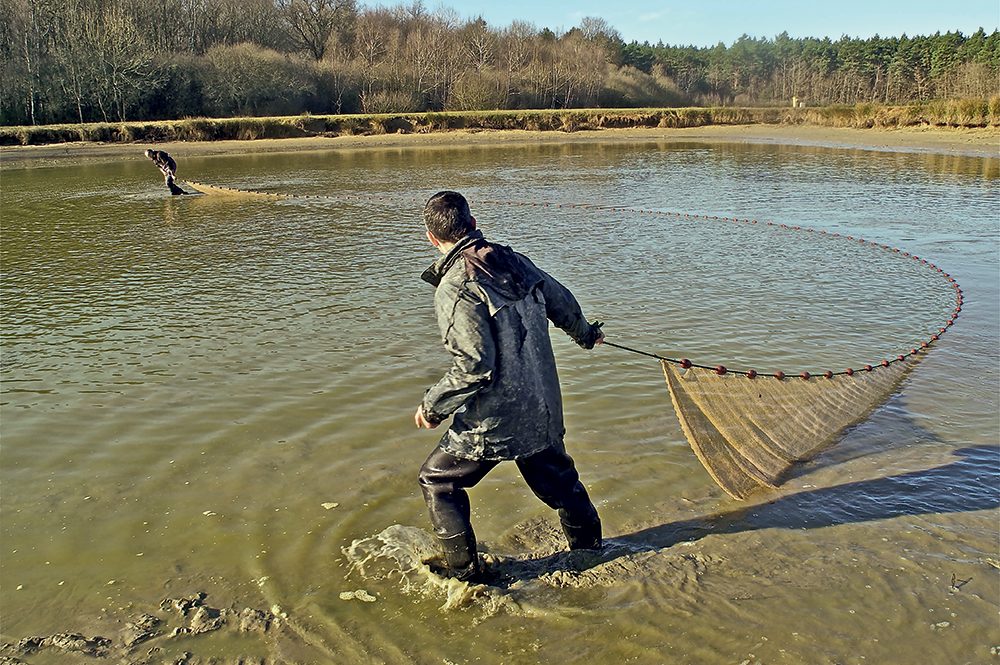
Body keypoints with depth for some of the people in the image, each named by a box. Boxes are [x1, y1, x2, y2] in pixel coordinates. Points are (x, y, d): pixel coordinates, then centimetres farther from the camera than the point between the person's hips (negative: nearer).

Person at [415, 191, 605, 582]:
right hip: (543, 409, 7)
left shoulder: (454, 288, -22)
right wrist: (585, 334, 36)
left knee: (437, 480, 12)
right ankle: (589, 547, 46)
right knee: (556, 475, 27)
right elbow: (562, 303, 14)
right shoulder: (513, 260, 0)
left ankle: (465, 576, 19)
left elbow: (475, 367, -26)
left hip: (494, 420, -7)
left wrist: (434, 406, -11)